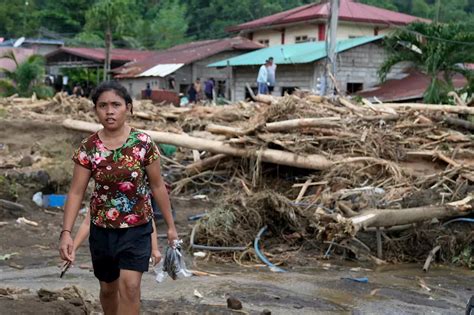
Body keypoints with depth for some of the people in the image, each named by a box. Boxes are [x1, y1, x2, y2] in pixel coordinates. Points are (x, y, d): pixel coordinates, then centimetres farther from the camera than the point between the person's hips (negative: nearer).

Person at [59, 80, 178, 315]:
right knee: (108, 288, 17)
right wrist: (66, 232, -18)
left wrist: (170, 226, 2)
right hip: (102, 229, 2)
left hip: (137, 228, -2)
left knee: (129, 286, -14)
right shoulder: (88, 147, -8)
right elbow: (76, 192, -8)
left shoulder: (144, 143, -11)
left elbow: (158, 186, -2)